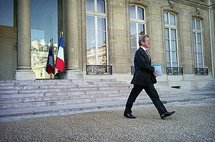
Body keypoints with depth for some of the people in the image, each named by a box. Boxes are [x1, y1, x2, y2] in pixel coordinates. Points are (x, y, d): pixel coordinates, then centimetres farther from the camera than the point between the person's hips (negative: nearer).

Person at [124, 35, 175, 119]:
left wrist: (152, 70, 3)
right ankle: (127, 112, 19)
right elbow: (143, 64, -21)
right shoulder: (139, 52, -12)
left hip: (148, 80, 9)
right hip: (140, 79, -9)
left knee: (154, 96, 2)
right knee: (133, 96, 4)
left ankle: (163, 113, 0)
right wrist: (153, 69, -10)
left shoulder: (145, 52, 17)